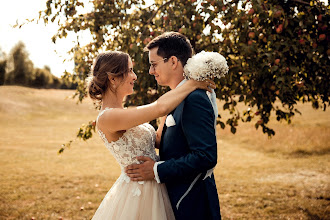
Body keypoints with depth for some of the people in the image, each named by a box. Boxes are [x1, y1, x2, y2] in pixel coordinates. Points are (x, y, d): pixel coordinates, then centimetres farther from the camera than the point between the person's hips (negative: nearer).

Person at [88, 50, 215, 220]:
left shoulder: (121, 113, 8)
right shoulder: (107, 118, -21)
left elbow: (156, 141, 8)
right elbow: (160, 108, -29)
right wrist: (192, 84, -17)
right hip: (138, 195, -9)